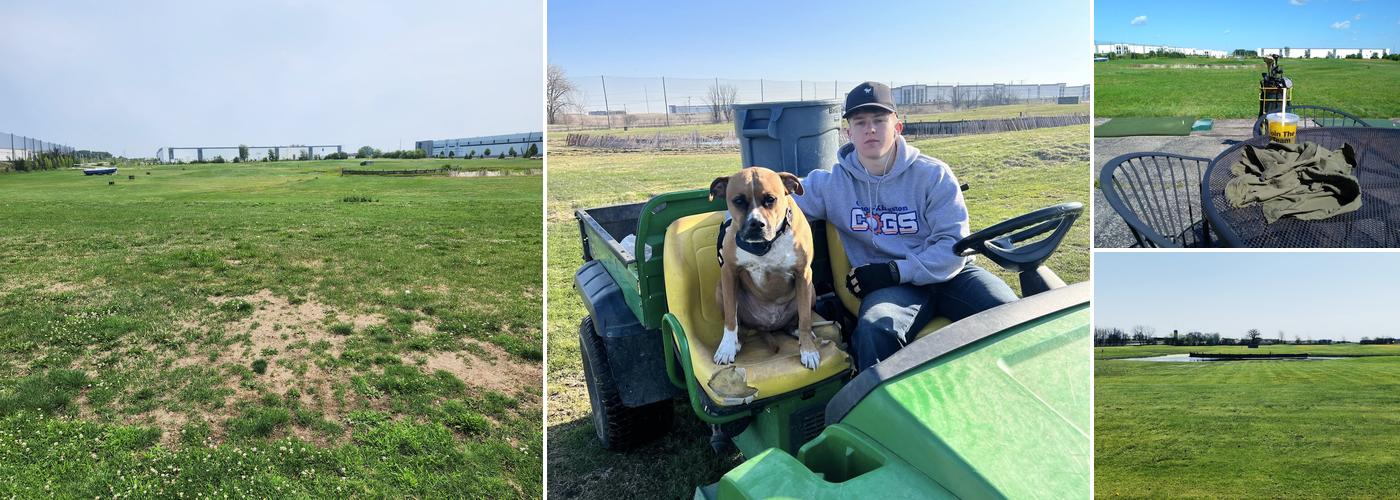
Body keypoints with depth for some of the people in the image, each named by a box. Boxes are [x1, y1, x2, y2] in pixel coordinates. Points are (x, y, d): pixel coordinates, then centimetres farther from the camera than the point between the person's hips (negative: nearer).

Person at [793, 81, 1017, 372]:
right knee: (874, 330, -36)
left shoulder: (934, 175, 0)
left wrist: (896, 270, -17)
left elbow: (954, 244, -5)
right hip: (891, 285, -1)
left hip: (946, 273, 1)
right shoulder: (832, 184, 5)